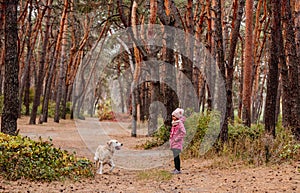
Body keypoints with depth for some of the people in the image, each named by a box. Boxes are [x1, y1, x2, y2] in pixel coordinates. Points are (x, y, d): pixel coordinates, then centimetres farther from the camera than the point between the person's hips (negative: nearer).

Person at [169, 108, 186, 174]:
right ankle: (176, 168, 20)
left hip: (177, 142, -9)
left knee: (176, 156, -11)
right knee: (175, 156, 13)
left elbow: (183, 132, -22)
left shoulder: (180, 123, -13)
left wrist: (177, 138, -18)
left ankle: (178, 170, -10)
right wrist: (171, 139, 17)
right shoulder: (174, 123, 14)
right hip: (173, 142, 9)